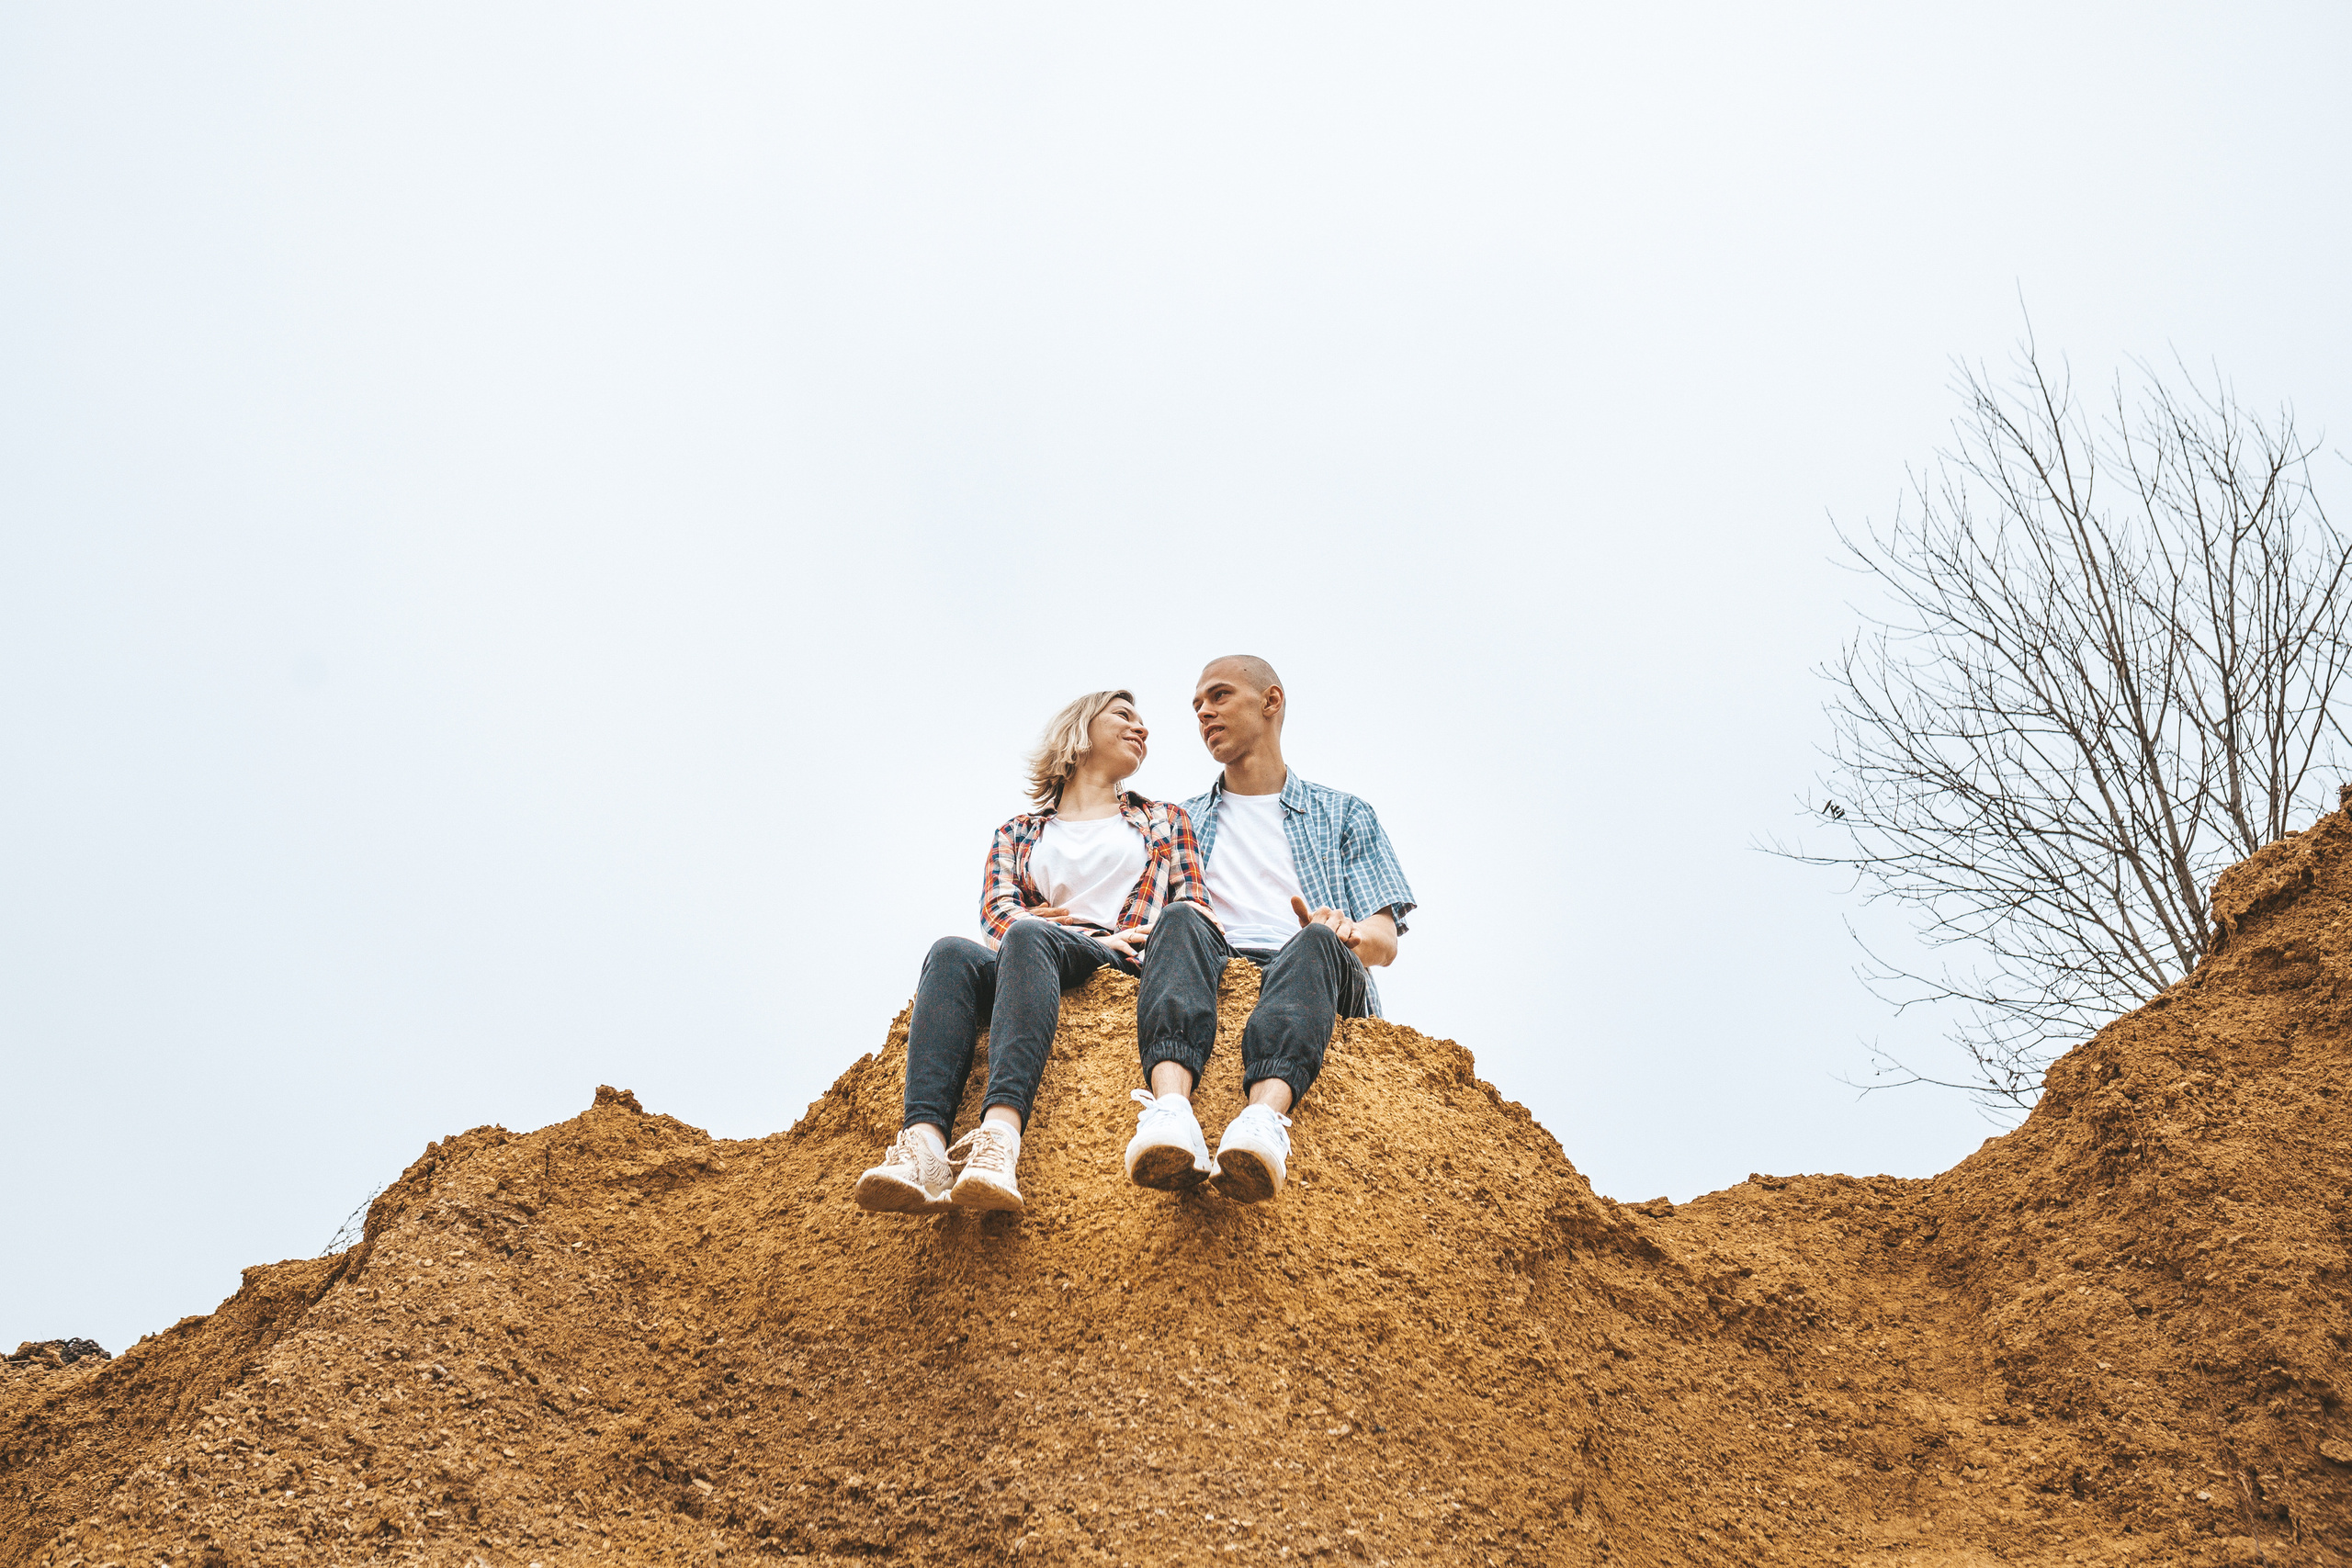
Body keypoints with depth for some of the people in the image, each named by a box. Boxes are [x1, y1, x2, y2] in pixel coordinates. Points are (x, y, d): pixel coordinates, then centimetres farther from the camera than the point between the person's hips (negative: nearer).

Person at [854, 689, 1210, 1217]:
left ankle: (1000, 1133, -59)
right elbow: (998, 912, 10)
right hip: (1032, 961, 2)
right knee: (952, 953, -33)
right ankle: (923, 1142, -54)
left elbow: (1192, 909, 16)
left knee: (1027, 937, -35)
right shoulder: (1016, 834, 29)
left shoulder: (1164, 820, 30)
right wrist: (1092, 938, -10)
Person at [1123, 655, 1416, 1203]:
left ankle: (1262, 1117, -64)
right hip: (1213, 970, 1)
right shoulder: (1182, 822, 33)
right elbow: (1145, 912, 18)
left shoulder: (1344, 816, 27)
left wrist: (1347, 931, -11)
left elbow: (1385, 942, 14)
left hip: (1312, 974, -1)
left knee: (1315, 943, -36)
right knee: (1181, 919, -33)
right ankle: (1170, 1108, -59)